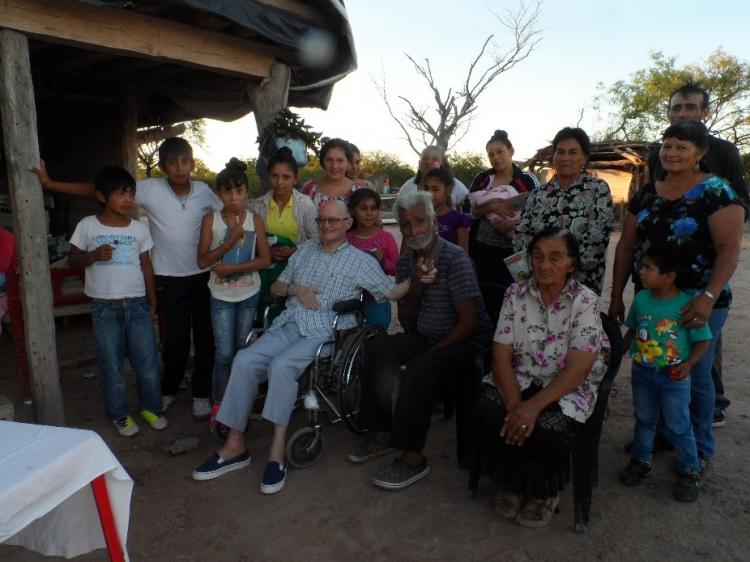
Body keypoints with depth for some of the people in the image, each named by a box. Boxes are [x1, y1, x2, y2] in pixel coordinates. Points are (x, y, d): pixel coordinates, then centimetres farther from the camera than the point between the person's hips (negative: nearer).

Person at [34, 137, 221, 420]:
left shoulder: (204, 191, -4)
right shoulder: (150, 189, -10)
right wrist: (50, 184, -7)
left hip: (204, 273, 2)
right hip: (171, 277, -1)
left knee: (205, 335, 7)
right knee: (176, 337, 6)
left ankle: (201, 393, 23)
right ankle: (169, 390, 30)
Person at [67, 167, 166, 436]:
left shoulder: (139, 228, 3)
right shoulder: (87, 226, -3)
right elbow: (72, 259, 4)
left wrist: (152, 301, 9)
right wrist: (94, 255, -17)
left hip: (137, 304, 2)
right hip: (105, 307, -1)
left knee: (147, 360, 6)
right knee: (112, 363, 7)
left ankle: (151, 407, 25)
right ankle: (120, 415, 24)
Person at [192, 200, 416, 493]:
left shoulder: (360, 261, 8)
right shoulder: (304, 250, 22)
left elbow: (390, 292, 4)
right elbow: (276, 287, 24)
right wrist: (294, 289, 2)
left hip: (323, 334, -5)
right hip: (287, 326, 5)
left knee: (281, 366, -33)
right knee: (244, 361, -20)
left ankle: (277, 452, -23)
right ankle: (235, 445, -10)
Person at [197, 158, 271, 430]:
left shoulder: (255, 220, -3)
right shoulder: (211, 220, -5)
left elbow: (265, 259, -6)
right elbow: (202, 261, -8)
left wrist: (232, 268, -16)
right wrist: (230, 241, -19)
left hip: (249, 294, 1)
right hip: (222, 296, -1)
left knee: (243, 351, 11)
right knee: (224, 354, -4)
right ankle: (218, 403, 15)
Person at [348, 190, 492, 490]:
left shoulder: (454, 258, -16)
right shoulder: (404, 263, 5)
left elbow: (469, 322, -19)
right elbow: (406, 323, 4)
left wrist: (430, 352, -19)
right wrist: (415, 287, -14)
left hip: (468, 342, -7)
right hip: (427, 339, 7)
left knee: (419, 368, -31)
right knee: (378, 350, -11)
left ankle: (413, 457, -16)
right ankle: (382, 433, 2)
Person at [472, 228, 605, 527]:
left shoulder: (585, 301, -12)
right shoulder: (516, 293, -3)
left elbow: (577, 370, -18)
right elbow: (501, 356, -7)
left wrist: (534, 406, -28)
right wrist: (515, 404, -22)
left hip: (568, 389, -3)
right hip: (519, 379, 3)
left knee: (544, 430, -31)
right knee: (486, 413, -25)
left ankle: (545, 492, 6)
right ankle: (515, 483, 5)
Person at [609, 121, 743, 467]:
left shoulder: (716, 191, -7)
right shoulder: (646, 194, 8)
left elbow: (729, 248, -14)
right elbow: (626, 246, 9)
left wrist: (708, 298, -25)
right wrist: (616, 296, 7)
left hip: (697, 301, -4)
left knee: (693, 375, 7)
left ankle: (699, 448, 28)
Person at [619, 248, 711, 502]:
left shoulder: (687, 304, -20)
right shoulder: (641, 299, -7)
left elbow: (703, 340, -11)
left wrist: (688, 364, -23)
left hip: (673, 377, -4)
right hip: (642, 372, 4)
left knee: (679, 426, 10)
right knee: (644, 419, 20)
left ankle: (689, 471, 29)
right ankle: (641, 460, 38)